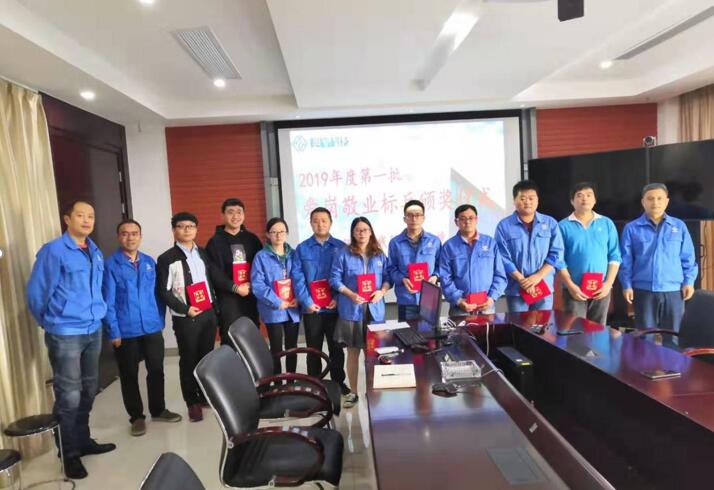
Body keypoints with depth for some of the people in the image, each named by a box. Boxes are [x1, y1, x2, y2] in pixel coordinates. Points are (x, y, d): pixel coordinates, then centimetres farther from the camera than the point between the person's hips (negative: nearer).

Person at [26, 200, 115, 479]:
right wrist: (51, 322, 6)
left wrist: (95, 316, 17)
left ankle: (83, 441, 33)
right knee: (69, 397, 2)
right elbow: (36, 293, -7)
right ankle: (70, 454, 18)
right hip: (65, 334, -6)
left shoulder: (96, 253, 8)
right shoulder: (53, 251, -12)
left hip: (93, 330, 6)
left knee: (88, 391, 17)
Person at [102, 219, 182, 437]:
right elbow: (108, 301, -10)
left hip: (152, 328, 4)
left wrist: (159, 321, 5)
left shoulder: (150, 262, 5)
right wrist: (113, 332, -11)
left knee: (156, 370, 14)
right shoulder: (111, 265, -9)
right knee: (129, 375, 10)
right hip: (126, 331, -4)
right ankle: (137, 416, 26)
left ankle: (158, 410, 32)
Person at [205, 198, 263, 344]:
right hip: (228, 299, -3)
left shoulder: (252, 239, 10)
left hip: (251, 297, 4)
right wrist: (235, 288, -15)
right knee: (230, 340, -1)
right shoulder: (215, 242, -1)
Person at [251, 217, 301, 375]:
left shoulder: (293, 254, 7)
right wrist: (277, 302, -17)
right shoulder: (261, 256, -5)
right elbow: (257, 285, -11)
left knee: (292, 348, 13)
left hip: (293, 309, 4)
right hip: (273, 310, -4)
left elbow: (299, 278, 5)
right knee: (276, 350, 5)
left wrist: (299, 298, -12)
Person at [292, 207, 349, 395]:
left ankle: (338, 382, 25)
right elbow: (297, 277, -3)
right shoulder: (302, 249, 3)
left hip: (335, 307, 0)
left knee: (336, 347, 10)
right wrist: (307, 302, -12)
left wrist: (338, 298, -12)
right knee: (313, 348, 11)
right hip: (311, 308, 0)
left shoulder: (341, 247, 3)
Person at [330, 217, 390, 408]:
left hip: (375, 309, 2)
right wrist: (351, 295, -16)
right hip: (351, 309, -2)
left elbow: (388, 277, 8)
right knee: (353, 351, 6)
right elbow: (335, 279, -4)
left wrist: (382, 291, -12)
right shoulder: (343, 254, -2)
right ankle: (353, 392, 19)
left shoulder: (380, 255, 7)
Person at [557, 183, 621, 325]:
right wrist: (571, 286, -11)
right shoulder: (564, 226, 0)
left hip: (601, 289, 3)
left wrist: (608, 283, -5)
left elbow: (615, 256, 6)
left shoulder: (607, 224, 8)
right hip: (574, 289, -2)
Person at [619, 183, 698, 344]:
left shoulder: (679, 226, 6)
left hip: (673, 291, 2)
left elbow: (688, 258, 8)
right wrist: (627, 285, -4)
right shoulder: (632, 228, 1)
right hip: (644, 291, -1)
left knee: (671, 337, 12)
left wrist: (689, 282, 0)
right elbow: (626, 260, 1)